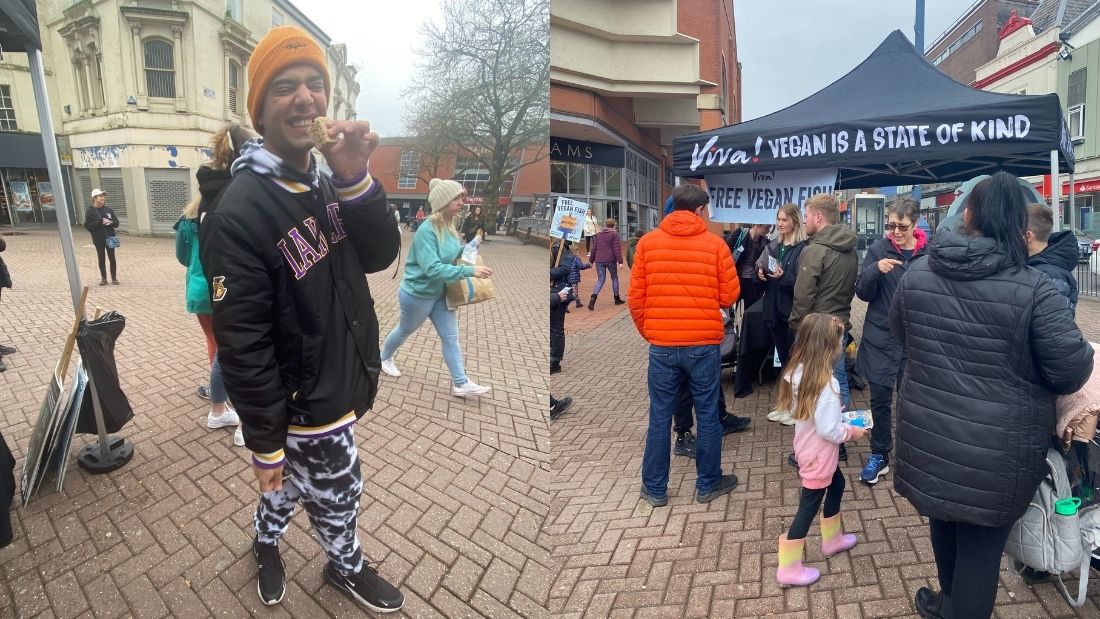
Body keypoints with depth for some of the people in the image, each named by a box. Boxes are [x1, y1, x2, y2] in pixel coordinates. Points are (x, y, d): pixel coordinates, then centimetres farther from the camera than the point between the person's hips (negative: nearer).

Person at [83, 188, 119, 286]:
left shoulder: (108, 209, 4)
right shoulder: (89, 211, -5)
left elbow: (116, 223, 5)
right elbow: (87, 225, -10)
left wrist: (110, 222, -16)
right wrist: (100, 222, -22)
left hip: (110, 238, 2)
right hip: (99, 239, -2)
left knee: (112, 258, 6)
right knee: (101, 260, 7)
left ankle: (114, 278, 16)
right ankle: (103, 278, 17)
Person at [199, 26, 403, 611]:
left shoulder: (326, 183, 2)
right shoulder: (239, 212, -23)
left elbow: (380, 256, -4)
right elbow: (242, 345, -21)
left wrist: (356, 179, -20)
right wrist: (265, 442, -15)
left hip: (344, 386, 7)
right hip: (310, 407, -7)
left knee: (294, 482, 29)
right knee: (337, 497, 16)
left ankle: (265, 542, 57)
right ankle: (347, 568, 46)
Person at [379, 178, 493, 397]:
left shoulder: (449, 227, -3)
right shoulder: (427, 231, -29)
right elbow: (432, 269, -36)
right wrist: (470, 271, -39)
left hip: (440, 294, 7)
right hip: (417, 294, -7)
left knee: (451, 337, 6)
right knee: (405, 330, 19)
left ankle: (460, 384, 14)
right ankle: (384, 358, 47)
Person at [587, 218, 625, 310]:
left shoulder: (599, 235, 14)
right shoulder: (614, 234, -1)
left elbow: (594, 249, 14)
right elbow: (617, 249, -10)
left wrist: (591, 261, 19)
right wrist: (620, 261, -12)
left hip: (599, 261, 4)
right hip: (610, 260, -4)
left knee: (600, 280, 4)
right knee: (614, 278, 15)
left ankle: (593, 297, -20)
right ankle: (617, 299, 24)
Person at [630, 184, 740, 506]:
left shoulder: (647, 242, 0)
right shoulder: (715, 243, -3)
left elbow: (636, 298, 0)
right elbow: (729, 296, 0)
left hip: (661, 345, 1)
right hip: (704, 344, -1)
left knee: (659, 418, 10)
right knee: (707, 416, 13)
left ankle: (655, 489, 22)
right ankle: (708, 485, 28)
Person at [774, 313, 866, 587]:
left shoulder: (798, 372, -6)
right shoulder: (826, 383, -30)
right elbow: (829, 430, -27)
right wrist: (851, 431, -9)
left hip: (807, 448, 8)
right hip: (819, 454, -8)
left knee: (837, 485, 29)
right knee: (809, 507, 5)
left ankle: (832, 539, 47)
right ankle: (789, 568, 19)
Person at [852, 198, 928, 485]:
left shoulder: (929, 253, -3)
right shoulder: (878, 249, -3)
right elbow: (862, 294, -4)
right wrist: (875, 270, -21)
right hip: (880, 337, 0)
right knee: (880, 399, 7)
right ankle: (879, 455, 23)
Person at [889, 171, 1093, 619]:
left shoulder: (917, 274, -6)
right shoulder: (1034, 288, -18)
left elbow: (900, 334, 10)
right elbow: (1071, 371, -12)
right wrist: (1086, 353, 10)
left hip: (929, 434, 4)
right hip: (996, 449, -4)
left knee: (944, 522, 26)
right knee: (980, 545, 13)